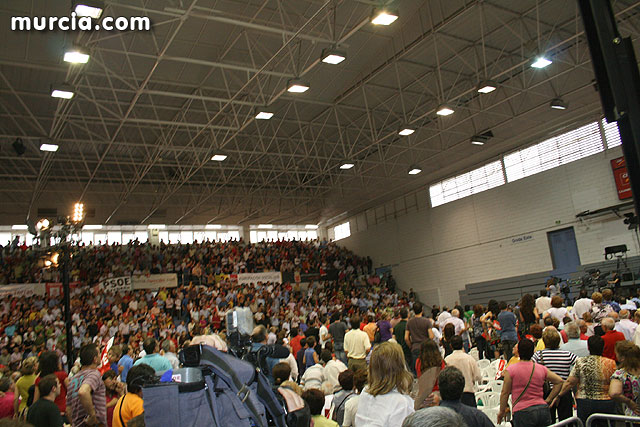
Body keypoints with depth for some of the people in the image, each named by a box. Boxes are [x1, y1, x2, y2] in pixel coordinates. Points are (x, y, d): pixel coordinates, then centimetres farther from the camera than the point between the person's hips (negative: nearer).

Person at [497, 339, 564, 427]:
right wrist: (548, 399, 15)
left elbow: (505, 392, -2)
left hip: (523, 412, -4)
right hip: (543, 409, 4)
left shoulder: (510, 370, -5)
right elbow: (559, 381, 12)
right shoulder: (542, 368, 7)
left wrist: (502, 411, 10)